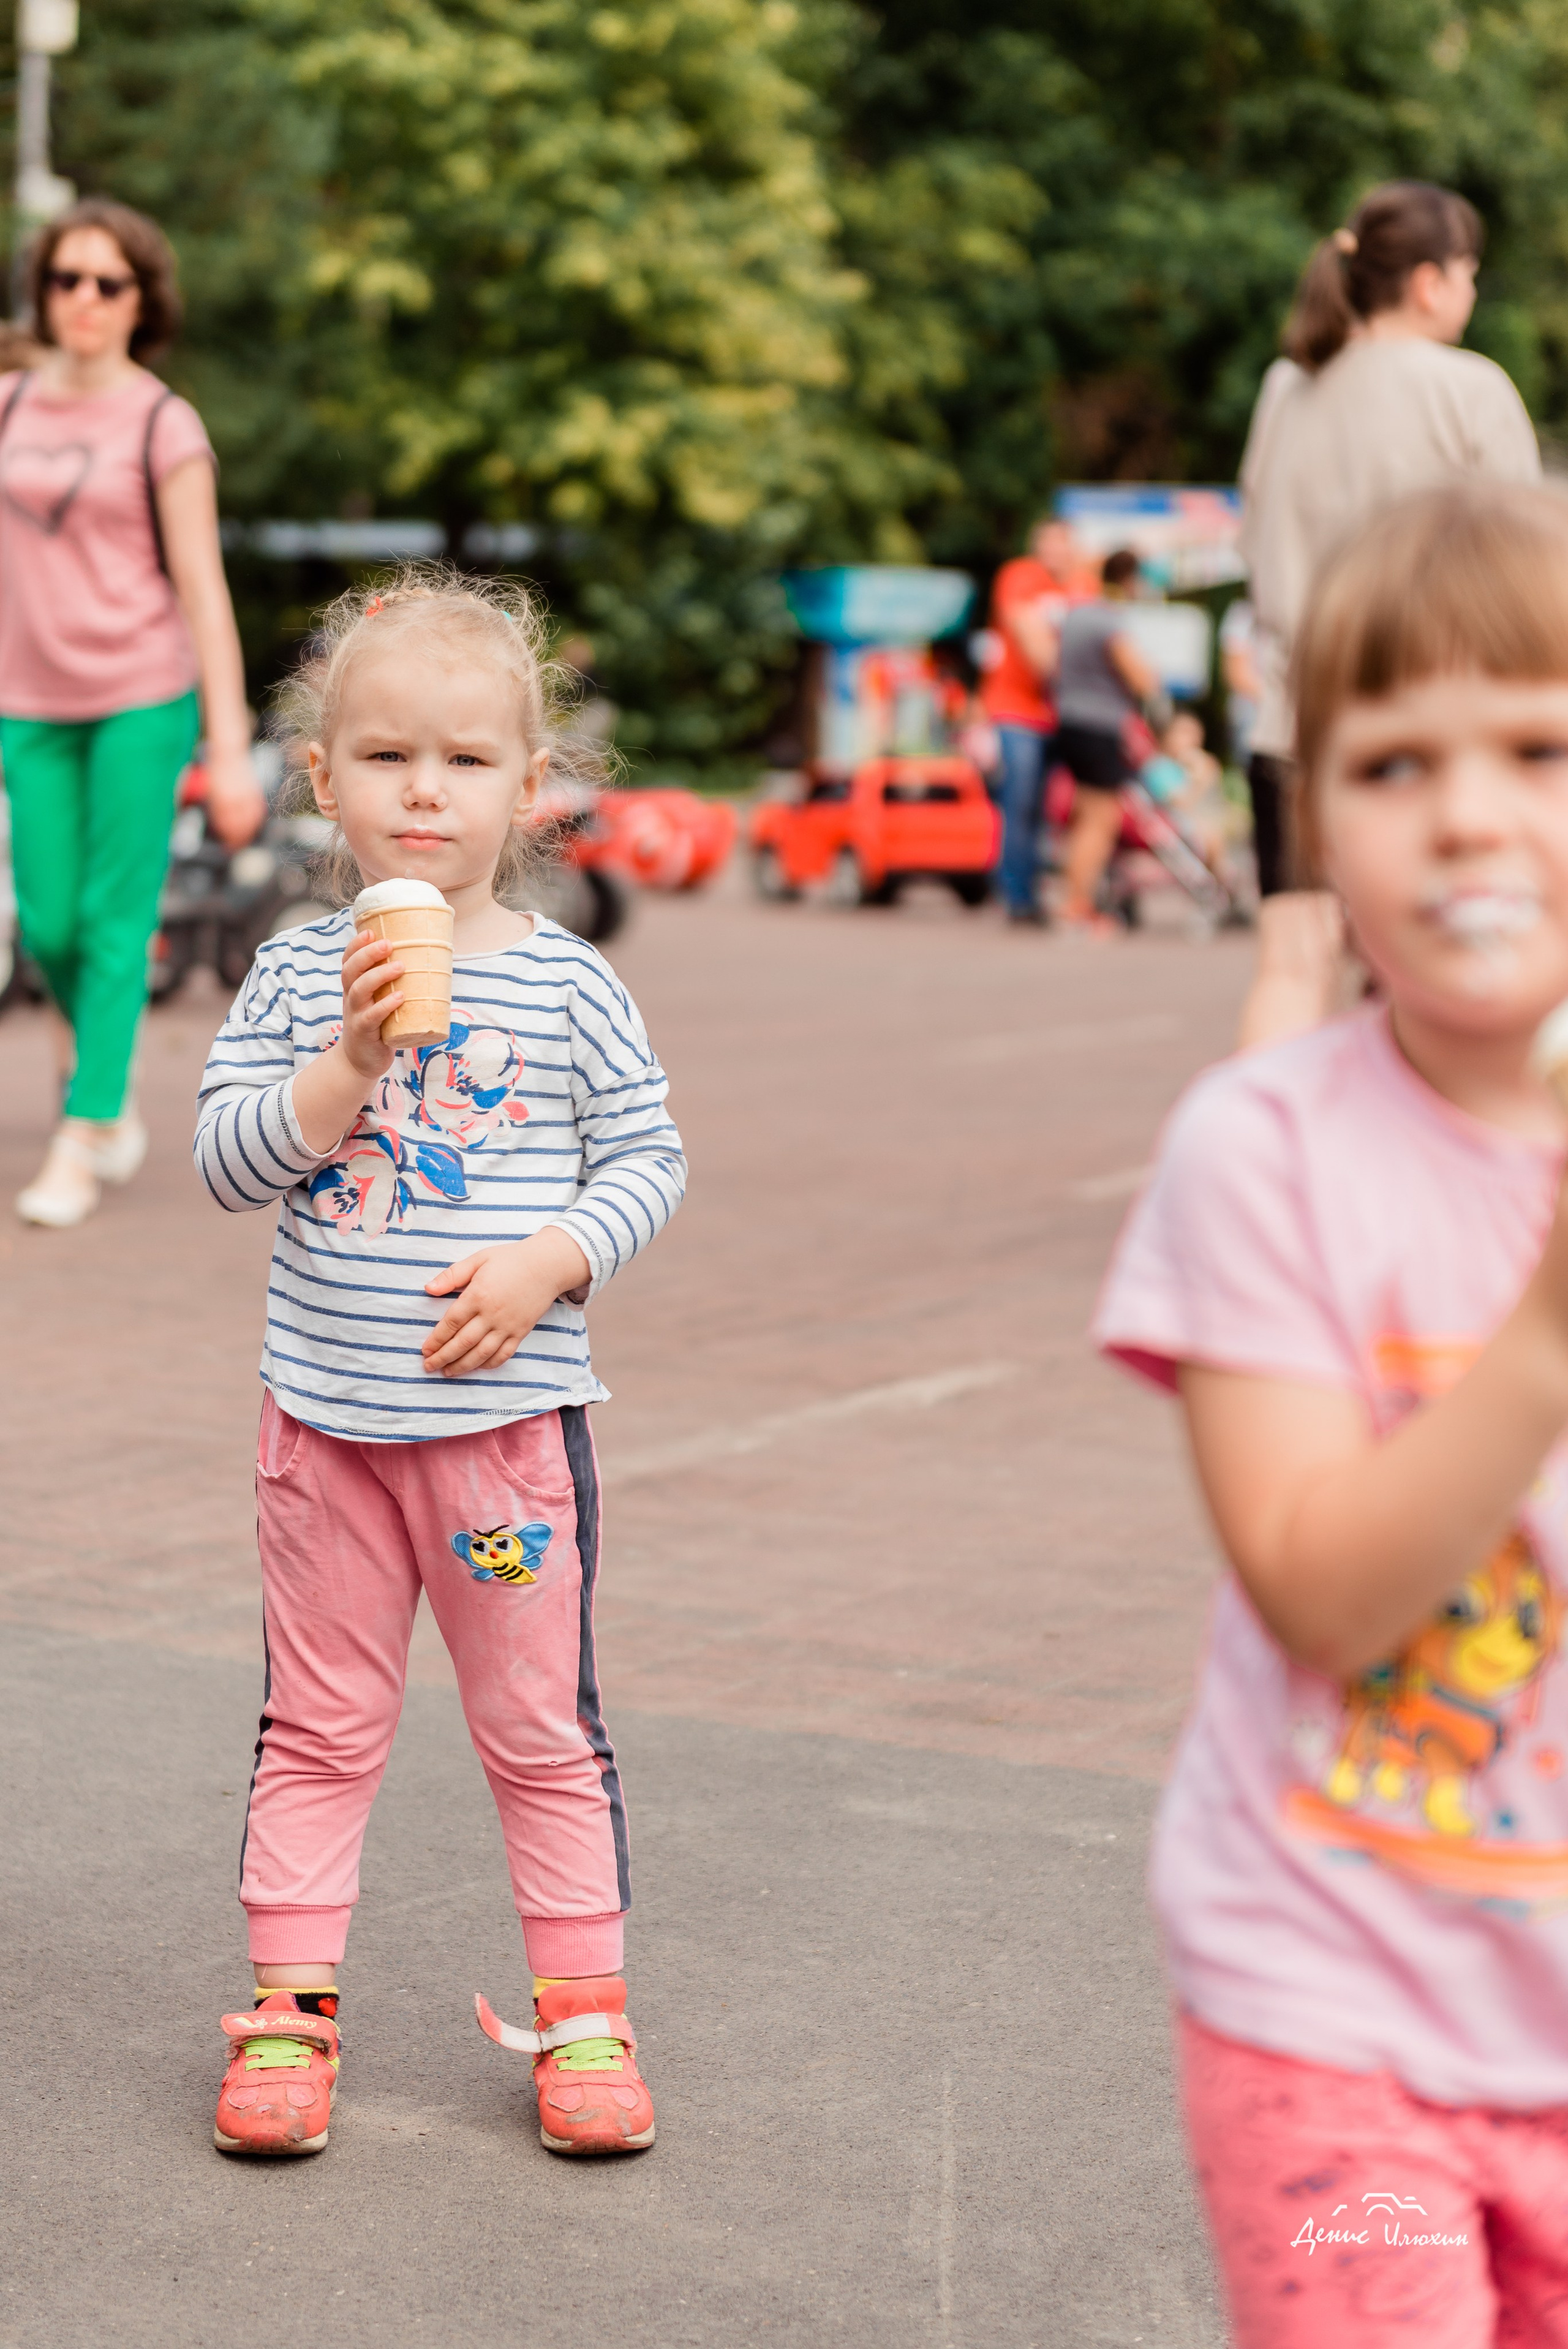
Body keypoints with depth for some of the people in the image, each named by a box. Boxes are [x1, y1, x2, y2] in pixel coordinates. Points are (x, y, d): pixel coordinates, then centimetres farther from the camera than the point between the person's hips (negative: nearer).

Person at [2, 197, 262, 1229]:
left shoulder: (165, 426, -5)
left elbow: (203, 590, -7)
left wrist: (230, 748, -11)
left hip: (141, 696, -4)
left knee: (113, 920, -3)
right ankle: (108, 1079, 32)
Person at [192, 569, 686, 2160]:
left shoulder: (565, 984, -2)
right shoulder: (299, 973, 0)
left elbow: (649, 1161, 1)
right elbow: (224, 1160, -5)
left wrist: (546, 1265, -15)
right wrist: (349, 1060, -19)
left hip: (509, 1414, -1)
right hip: (326, 1415, 1)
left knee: (542, 1728, 8)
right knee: (318, 1728, 11)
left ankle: (583, 2010, 20)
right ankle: (289, 2008, 21)